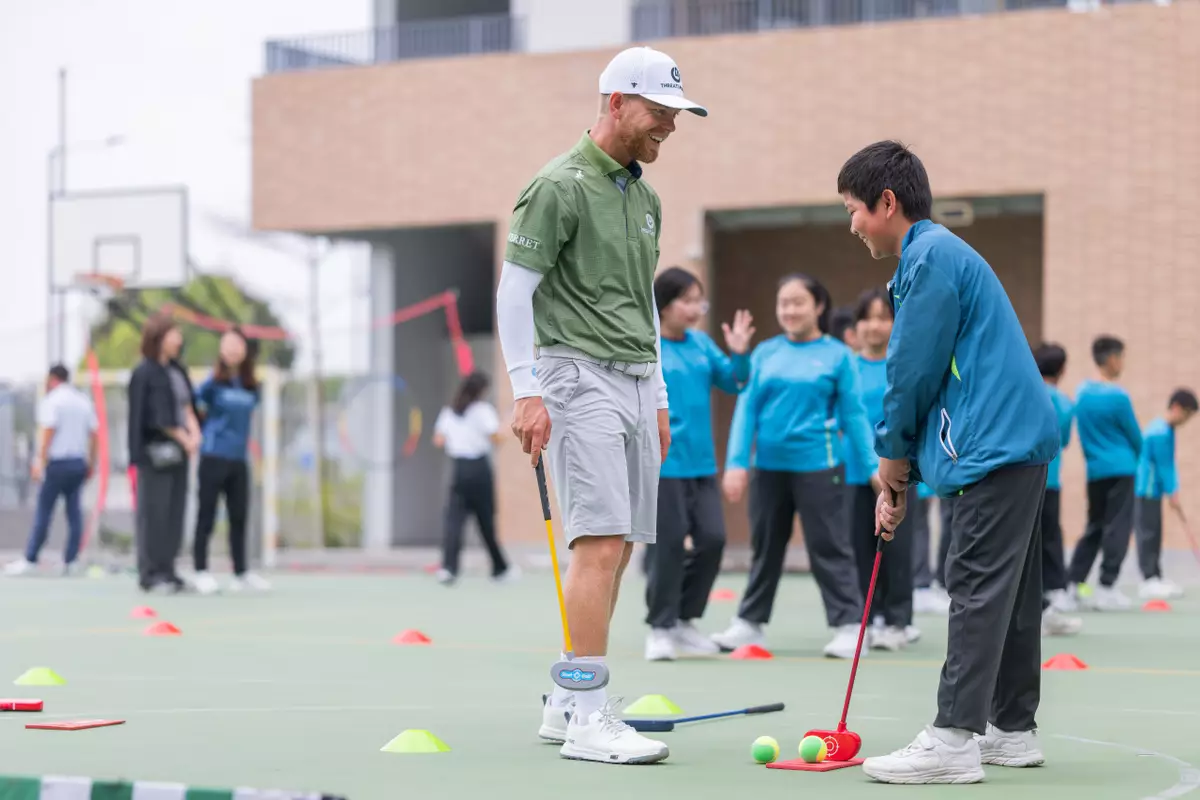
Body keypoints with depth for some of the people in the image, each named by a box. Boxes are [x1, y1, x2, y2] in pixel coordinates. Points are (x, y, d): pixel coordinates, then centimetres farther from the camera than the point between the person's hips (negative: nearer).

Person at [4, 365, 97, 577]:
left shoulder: (51, 401, -5)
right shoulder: (84, 401, 13)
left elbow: (48, 433, -13)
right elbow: (93, 434, 11)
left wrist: (40, 462, -13)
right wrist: (91, 463, 16)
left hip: (57, 462, -6)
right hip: (79, 462, 6)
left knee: (43, 511, -3)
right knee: (74, 511, 6)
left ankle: (30, 560, -1)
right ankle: (70, 562, 4)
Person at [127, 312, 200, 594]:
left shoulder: (177, 371, 15)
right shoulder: (145, 373, -8)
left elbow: (187, 407, 12)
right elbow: (158, 415, -11)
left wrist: (194, 433, -6)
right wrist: (184, 439, -7)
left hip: (178, 451, 8)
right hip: (155, 451, -8)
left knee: (175, 512, 7)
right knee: (153, 512, -5)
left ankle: (167, 571, 12)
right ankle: (150, 573, -2)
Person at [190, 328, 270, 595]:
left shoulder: (251, 388, 8)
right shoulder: (214, 382, -6)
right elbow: (191, 405, 0)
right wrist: (206, 429, 2)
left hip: (240, 460, 5)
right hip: (213, 457, -5)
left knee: (239, 518, 10)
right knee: (206, 516, -2)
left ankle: (241, 573, 18)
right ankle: (201, 573, 2)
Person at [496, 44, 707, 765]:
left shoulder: (645, 197, 17)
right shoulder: (559, 186, -8)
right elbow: (514, 291, -10)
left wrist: (659, 397, 22)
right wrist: (527, 392, -16)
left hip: (636, 381, 8)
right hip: (579, 376, -8)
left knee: (619, 548, 6)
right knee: (600, 543, -15)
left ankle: (565, 704, 15)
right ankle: (589, 720, -16)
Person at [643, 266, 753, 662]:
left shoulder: (701, 343, 7)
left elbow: (732, 383, 11)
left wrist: (739, 355, -6)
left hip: (701, 463, 6)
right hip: (662, 465, -6)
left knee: (712, 539, 5)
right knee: (667, 546, -1)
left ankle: (684, 620, 21)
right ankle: (661, 628, 12)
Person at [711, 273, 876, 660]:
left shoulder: (837, 355, -1)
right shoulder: (765, 353, 6)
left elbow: (853, 415, 0)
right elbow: (746, 408, 5)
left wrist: (873, 465, -3)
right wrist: (736, 462, -3)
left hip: (818, 466, -4)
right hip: (769, 466, 4)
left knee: (829, 547, -2)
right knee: (764, 547, 14)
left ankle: (849, 626, 3)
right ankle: (750, 622, 25)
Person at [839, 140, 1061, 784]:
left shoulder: (931, 258, -11)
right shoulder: (937, 254, 21)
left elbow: (913, 373, -14)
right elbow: (920, 371, 21)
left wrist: (892, 459, 0)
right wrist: (900, 477, 17)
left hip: (995, 446, -11)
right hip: (1018, 443, 11)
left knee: (977, 588, -12)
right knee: (1010, 591, 13)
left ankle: (953, 738, -14)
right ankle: (1012, 730, 19)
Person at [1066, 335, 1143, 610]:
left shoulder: (1081, 392, 5)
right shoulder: (1118, 397, -14)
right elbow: (1135, 436, -3)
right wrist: (1138, 456, 17)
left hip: (1094, 471, 6)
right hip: (1120, 469, -6)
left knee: (1094, 527, 15)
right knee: (1118, 528, -3)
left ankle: (1074, 582, 11)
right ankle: (1106, 588, -6)